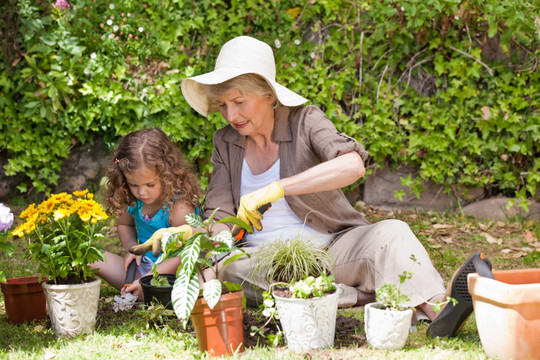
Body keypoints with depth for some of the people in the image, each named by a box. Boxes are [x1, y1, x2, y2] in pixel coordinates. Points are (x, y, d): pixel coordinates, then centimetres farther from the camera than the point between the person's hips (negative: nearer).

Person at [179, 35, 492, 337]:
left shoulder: (304, 121, -7)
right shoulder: (225, 143, 6)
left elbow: (353, 165, -28)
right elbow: (219, 219, 5)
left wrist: (275, 189, -34)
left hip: (332, 246, -2)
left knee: (391, 234, -30)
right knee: (222, 267, -32)